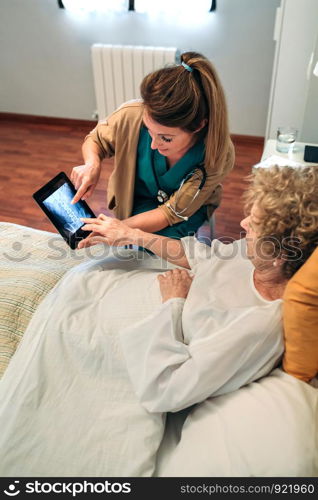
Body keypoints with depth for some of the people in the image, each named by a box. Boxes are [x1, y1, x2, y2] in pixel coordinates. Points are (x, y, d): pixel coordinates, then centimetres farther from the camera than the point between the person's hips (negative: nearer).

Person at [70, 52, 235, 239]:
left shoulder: (219, 154, -31)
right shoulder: (131, 116, -27)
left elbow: (173, 212, -22)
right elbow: (95, 140, -4)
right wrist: (92, 164, -28)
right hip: (135, 207, -1)